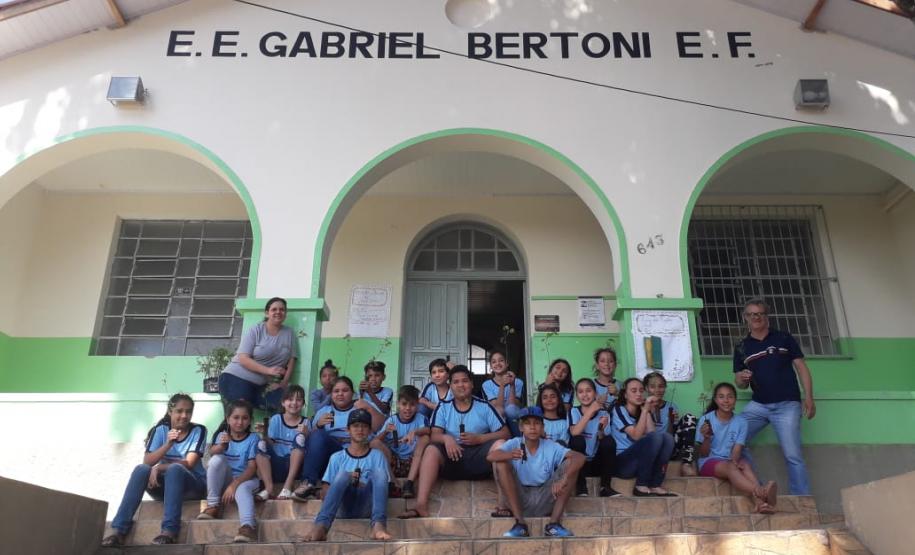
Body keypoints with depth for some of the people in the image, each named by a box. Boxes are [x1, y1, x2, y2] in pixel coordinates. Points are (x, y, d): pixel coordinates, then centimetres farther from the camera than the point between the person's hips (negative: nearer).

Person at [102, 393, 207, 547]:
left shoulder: (198, 430, -8)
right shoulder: (161, 429, -1)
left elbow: (189, 464, -17)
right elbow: (147, 461, -13)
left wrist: (159, 467, -25)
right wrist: (167, 445, -28)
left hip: (193, 485, -3)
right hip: (165, 485, 3)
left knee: (174, 469, -35)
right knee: (141, 469, -26)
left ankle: (169, 530, -41)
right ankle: (120, 530, -30)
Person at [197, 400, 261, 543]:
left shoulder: (253, 438, -4)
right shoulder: (222, 435, 4)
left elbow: (252, 467, -13)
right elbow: (212, 453, -14)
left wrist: (234, 484, -27)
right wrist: (221, 445, -37)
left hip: (245, 479, -2)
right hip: (224, 479, 2)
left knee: (242, 488, -38)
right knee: (217, 459, -26)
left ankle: (248, 526, -57)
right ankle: (213, 506, -20)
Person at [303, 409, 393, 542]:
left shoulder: (377, 456, 15)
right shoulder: (337, 457, 14)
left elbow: (382, 485, 7)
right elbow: (324, 494, 8)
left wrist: (363, 485, -10)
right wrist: (346, 481, -8)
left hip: (366, 508, 0)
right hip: (344, 510, 0)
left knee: (379, 472, -26)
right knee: (343, 474, -29)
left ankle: (378, 525, -47)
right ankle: (321, 525, -48)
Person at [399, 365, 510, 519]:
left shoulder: (484, 406, 9)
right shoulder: (443, 408, 11)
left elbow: (505, 433, 3)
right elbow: (434, 435, 0)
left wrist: (479, 438, -13)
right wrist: (446, 438, -24)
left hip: (479, 458, -1)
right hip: (453, 458, 1)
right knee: (431, 449, -29)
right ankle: (421, 505, -41)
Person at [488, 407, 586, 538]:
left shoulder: (551, 447, -3)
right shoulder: (514, 444, -4)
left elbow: (580, 457, -18)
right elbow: (490, 456, -23)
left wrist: (563, 480, -35)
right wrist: (509, 455, -45)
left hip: (545, 500, 1)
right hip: (518, 499, 0)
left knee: (571, 462, -15)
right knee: (501, 462, -22)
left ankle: (554, 524, -16)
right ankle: (520, 524, -22)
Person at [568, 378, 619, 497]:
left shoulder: (603, 414, 0)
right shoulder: (574, 411, -3)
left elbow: (604, 442, -9)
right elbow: (574, 433, -23)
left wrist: (601, 429, -30)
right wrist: (591, 410, -26)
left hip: (596, 463, 1)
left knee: (609, 440, -24)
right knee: (578, 440, -30)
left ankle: (605, 486, -16)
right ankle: (580, 486, -19)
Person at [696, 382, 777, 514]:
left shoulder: (741, 422, 2)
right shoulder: (706, 420, -5)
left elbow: (737, 449, -6)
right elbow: (703, 454, -3)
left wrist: (734, 461, -29)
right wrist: (707, 438, -24)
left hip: (731, 462, 3)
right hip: (709, 462, -3)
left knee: (744, 464, -32)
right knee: (730, 467, -36)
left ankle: (759, 500, -57)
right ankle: (761, 492, -63)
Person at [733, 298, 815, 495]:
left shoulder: (784, 338, 6)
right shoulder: (741, 348, 10)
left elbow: (801, 367, 3)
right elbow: (741, 384, 13)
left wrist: (808, 397, -8)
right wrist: (741, 379, -12)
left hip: (787, 405, -3)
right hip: (757, 405, 3)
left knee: (792, 455, -7)